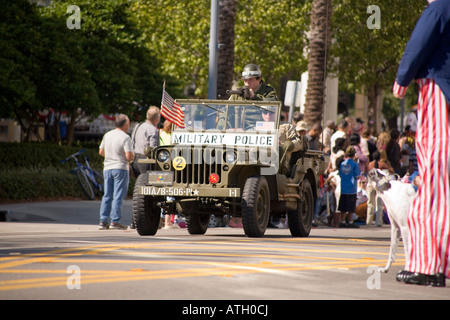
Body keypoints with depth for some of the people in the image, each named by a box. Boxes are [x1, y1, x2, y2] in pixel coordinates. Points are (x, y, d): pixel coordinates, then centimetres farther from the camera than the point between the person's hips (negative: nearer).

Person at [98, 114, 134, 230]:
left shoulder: (107, 135, 8)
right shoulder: (125, 138, -12)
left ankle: (103, 221, 6)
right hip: (120, 168, -6)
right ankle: (115, 221, -5)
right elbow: (129, 156, -18)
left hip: (107, 168, 6)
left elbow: (101, 152, 13)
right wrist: (133, 157, 4)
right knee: (118, 196, -3)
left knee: (107, 195, 9)